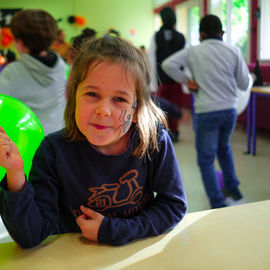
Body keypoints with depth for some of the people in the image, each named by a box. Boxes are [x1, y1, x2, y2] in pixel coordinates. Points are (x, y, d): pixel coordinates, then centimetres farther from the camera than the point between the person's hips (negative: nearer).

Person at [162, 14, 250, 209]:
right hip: (230, 110, 4)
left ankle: (218, 204, 6)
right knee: (224, 147, 29)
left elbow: (168, 64, -15)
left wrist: (186, 80, -5)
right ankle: (233, 189, 35)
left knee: (206, 160, 7)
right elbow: (244, 84, 3)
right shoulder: (234, 52, 1)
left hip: (206, 112, -4)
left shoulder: (193, 52, -3)